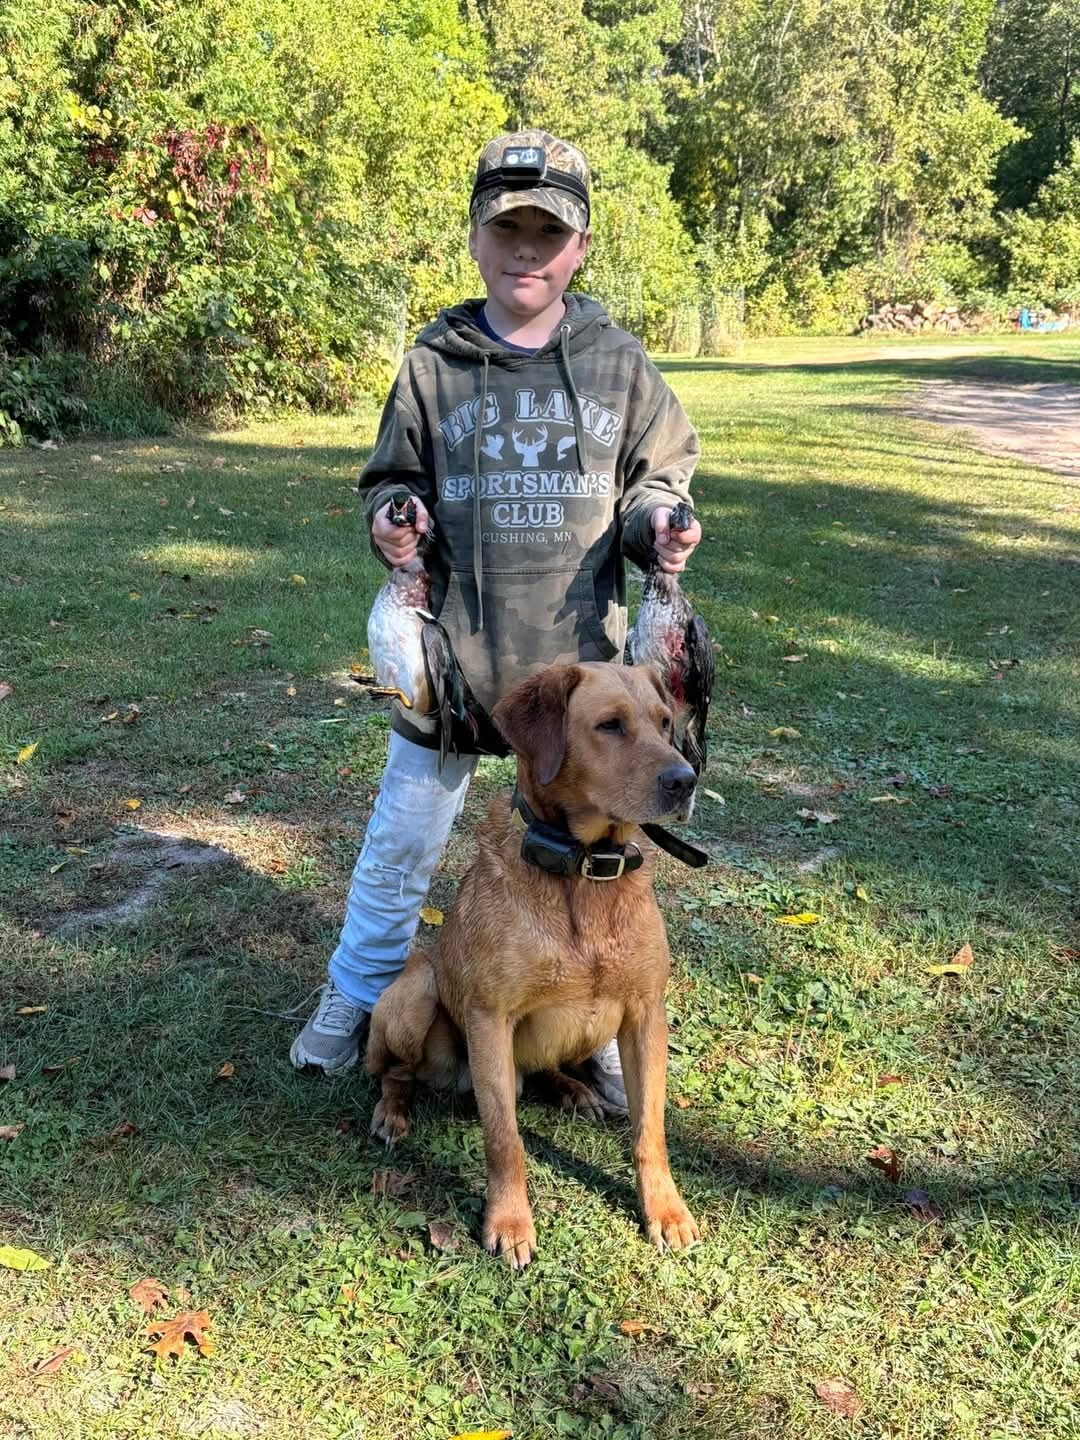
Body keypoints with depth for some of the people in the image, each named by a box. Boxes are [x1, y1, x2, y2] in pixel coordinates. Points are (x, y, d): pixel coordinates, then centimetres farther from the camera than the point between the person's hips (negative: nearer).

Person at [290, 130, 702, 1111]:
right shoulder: (433, 367, -1)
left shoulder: (619, 364, 0)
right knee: (403, 838, 13)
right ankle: (357, 999, 36)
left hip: (582, 658, 0)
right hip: (452, 652, 0)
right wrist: (392, 520, -12)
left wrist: (657, 524, -12)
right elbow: (392, 480, 10)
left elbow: (659, 472, 10)